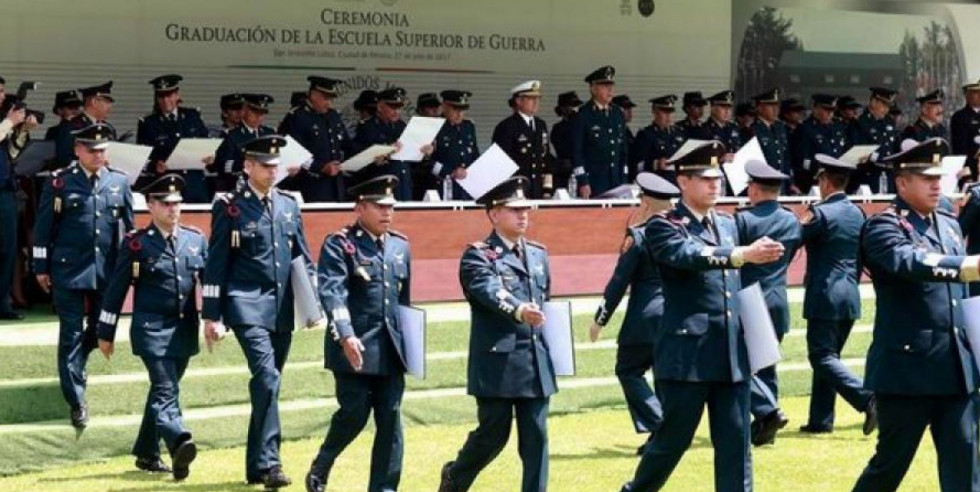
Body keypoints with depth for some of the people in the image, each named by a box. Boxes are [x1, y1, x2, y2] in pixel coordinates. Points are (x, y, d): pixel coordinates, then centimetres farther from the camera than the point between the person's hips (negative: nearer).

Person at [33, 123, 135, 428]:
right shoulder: (59, 182, -3)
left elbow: (129, 226, 11)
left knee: (99, 330, 12)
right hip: (69, 270, -3)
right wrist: (41, 267, -1)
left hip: (107, 272, 3)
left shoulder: (120, 182, 5)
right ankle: (77, 401, 1)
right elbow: (44, 227, 0)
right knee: (72, 335, -2)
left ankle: (73, 369, 40)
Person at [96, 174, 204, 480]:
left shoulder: (196, 239, 8)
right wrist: (106, 333, 1)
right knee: (166, 390, -18)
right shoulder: (136, 243, -3)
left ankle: (146, 454, 26)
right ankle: (179, 445, -36)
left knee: (163, 390, 14)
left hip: (185, 329, 5)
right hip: (152, 327, -5)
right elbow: (117, 289, 0)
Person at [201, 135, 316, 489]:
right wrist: (211, 316, -5)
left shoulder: (289, 205, 13)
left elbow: (303, 258, 17)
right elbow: (216, 264, -2)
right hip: (248, 307, -5)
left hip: (283, 310, 6)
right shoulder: (230, 207, -2)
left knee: (268, 384, 11)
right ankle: (268, 462, -20)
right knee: (267, 379, -19)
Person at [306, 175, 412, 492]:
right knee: (354, 415, -4)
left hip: (390, 350, 6)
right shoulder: (339, 245, -6)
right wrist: (346, 336, -31)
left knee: (391, 420, 2)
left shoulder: (400, 246, 14)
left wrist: (407, 343, 19)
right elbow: (332, 293, -18)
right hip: (354, 348, -5)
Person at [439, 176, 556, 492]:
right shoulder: (478, 256, -6)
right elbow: (490, 291, -26)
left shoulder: (538, 254, 15)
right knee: (493, 434, 2)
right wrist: (518, 311, -43)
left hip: (536, 361, 5)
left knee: (536, 437, 2)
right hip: (497, 362, -5)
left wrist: (547, 340, 15)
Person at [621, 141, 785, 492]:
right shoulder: (664, 226, -6)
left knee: (735, 443, 3)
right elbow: (689, 256, -27)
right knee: (674, 438, 3)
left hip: (732, 354, 6)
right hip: (687, 354, -6)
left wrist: (747, 336, 16)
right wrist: (744, 254, -40)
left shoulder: (728, 225, 16)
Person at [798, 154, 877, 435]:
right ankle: (820, 420, 15)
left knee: (823, 357, -5)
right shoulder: (858, 214, 10)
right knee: (827, 357, 14)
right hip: (850, 296, 8)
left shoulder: (820, 213, -12)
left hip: (824, 298, -8)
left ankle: (867, 399, -21)